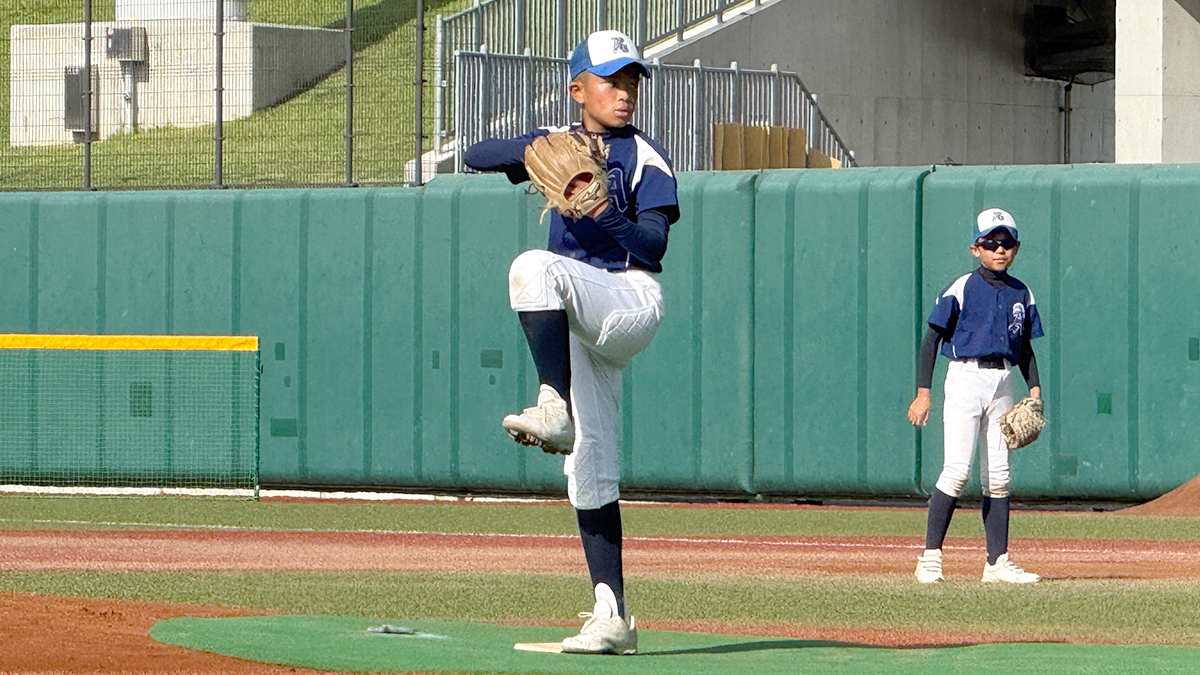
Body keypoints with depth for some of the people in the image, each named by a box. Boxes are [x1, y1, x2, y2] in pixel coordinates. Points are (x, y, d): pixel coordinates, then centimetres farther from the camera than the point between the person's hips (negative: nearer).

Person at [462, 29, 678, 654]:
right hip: (579, 322, 6)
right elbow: (476, 155, 5)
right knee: (589, 467, 1)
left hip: (632, 298, -6)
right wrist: (538, 149, -12)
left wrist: (605, 214, -29)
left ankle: (554, 409, -40)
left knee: (536, 268, -33)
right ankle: (612, 617, 1)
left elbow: (654, 241, -11)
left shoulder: (645, 157, 1)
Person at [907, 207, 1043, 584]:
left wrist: (1034, 388, 4)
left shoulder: (1021, 294, 11)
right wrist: (923, 392, -11)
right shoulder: (962, 289, -5)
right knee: (958, 469, -14)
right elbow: (932, 338, -5)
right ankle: (930, 556, -11)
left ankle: (997, 562, 9)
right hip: (966, 378, -5)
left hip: (1002, 382, 5)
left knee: (998, 476, 6)